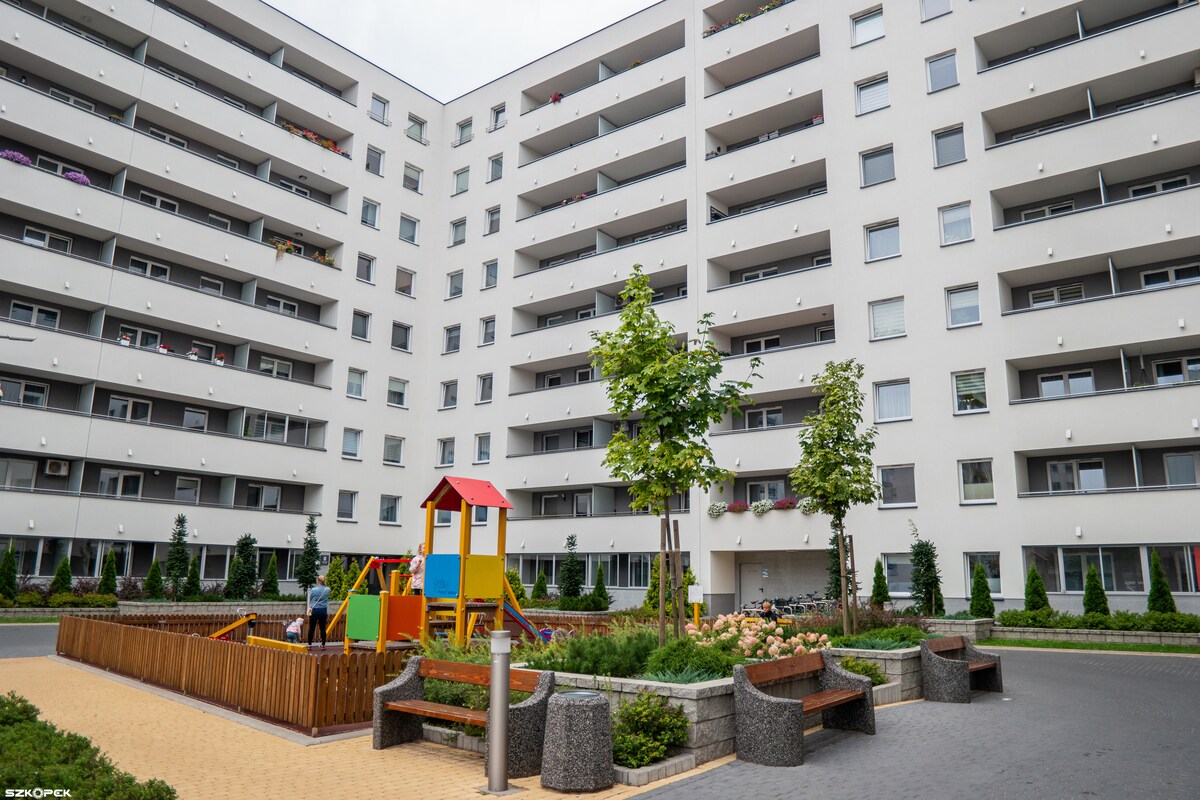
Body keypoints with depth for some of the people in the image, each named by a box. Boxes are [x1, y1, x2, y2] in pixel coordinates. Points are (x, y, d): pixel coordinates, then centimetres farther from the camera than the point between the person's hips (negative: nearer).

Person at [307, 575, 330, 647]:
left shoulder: (313, 590, -8)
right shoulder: (327, 590, -2)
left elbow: (310, 600, 7)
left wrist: (309, 607, 24)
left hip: (314, 611, -2)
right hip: (323, 611, 2)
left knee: (311, 628, 6)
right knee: (323, 628, 6)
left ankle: (309, 644, 11)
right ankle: (323, 645, 10)